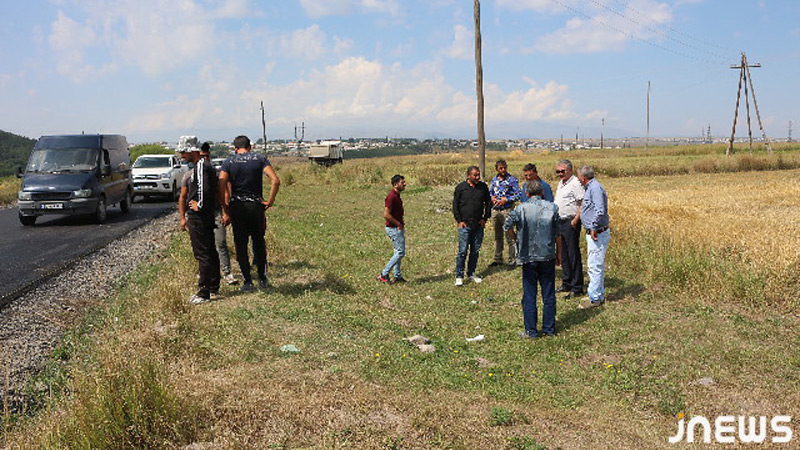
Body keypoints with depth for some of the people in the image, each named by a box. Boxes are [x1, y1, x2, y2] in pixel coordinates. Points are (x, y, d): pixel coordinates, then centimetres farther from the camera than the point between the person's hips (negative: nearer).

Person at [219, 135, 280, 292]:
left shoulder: (229, 162, 1)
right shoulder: (260, 158, 1)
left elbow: (221, 187, -11)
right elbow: (275, 180, -13)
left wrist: (225, 211, -7)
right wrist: (270, 201, -5)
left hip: (237, 207, -1)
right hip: (256, 206, 1)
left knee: (240, 245, 8)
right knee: (259, 243, 16)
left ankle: (247, 282, 9)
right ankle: (262, 278, 21)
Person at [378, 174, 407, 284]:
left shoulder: (397, 196, 12)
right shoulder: (391, 196, -20)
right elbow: (386, 215, -26)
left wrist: (401, 223, 11)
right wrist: (399, 224, -17)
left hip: (398, 228, 10)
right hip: (394, 229, -10)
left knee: (398, 252, 15)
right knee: (400, 252, -6)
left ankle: (397, 276, 22)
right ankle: (384, 274, 0)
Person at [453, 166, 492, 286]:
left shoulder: (483, 186, 6)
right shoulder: (461, 187, -2)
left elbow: (488, 202, 15)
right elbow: (455, 205, 2)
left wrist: (485, 218, 7)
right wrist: (459, 220, -4)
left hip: (478, 225, 4)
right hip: (465, 225, -4)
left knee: (475, 251, 9)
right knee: (463, 251, -6)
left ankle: (471, 274, 21)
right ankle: (459, 276, 1)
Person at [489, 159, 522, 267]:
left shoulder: (511, 179, -7)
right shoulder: (494, 179, 9)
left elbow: (518, 194, -9)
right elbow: (490, 192, 20)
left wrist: (506, 200, -17)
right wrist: (491, 197, -1)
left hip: (507, 210, -6)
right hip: (495, 210, 6)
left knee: (509, 236, -4)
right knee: (497, 236, 14)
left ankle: (513, 260, 4)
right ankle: (498, 259, 23)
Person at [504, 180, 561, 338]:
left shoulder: (521, 209, -8)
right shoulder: (552, 207, -1)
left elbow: (507, 227, -8)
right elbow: (557, 235, 2)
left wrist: (517, 238, 11)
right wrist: (558, 254, 13)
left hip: (529, 257, -2)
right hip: (548, 256, 2)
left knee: (529, 295, 6)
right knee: (549, 294, 11)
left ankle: (531, 331, 10)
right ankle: (549, 328, 19)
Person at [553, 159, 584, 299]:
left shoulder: (575, 184, -13)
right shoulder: (561, 183, 16)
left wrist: (575, 220, -20)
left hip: (570, 223, -9)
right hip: (560, 222, 9)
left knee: (574, 256, -5)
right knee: (564, 255, 15)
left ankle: (577, 288, 0)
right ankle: (566, 284, 26)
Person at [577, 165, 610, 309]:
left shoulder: (595, 188, -17)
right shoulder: (591, 188, 15)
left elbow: (600, 211, -26)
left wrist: (594, 228, -20)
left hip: (598, 234, -11)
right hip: (594, 233, 11)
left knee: (595, 266, -6)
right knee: (595, 265, 18)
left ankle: (595, 298, 1)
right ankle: (599, 294, 28)